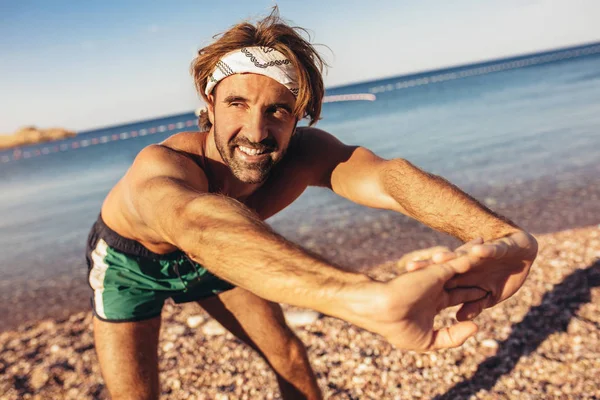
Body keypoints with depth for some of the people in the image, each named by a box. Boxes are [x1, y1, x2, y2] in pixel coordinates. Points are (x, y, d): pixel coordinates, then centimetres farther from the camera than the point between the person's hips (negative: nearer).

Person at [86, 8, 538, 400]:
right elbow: (195, 220, -67)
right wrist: (368, 298, -84)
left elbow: (385, 175, -49)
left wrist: (504, 236, -69)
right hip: (131, 265, -3)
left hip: (216, 256, 4)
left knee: (287, 353, 6)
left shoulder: (303, 153, -30)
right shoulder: (163, 164, -43)